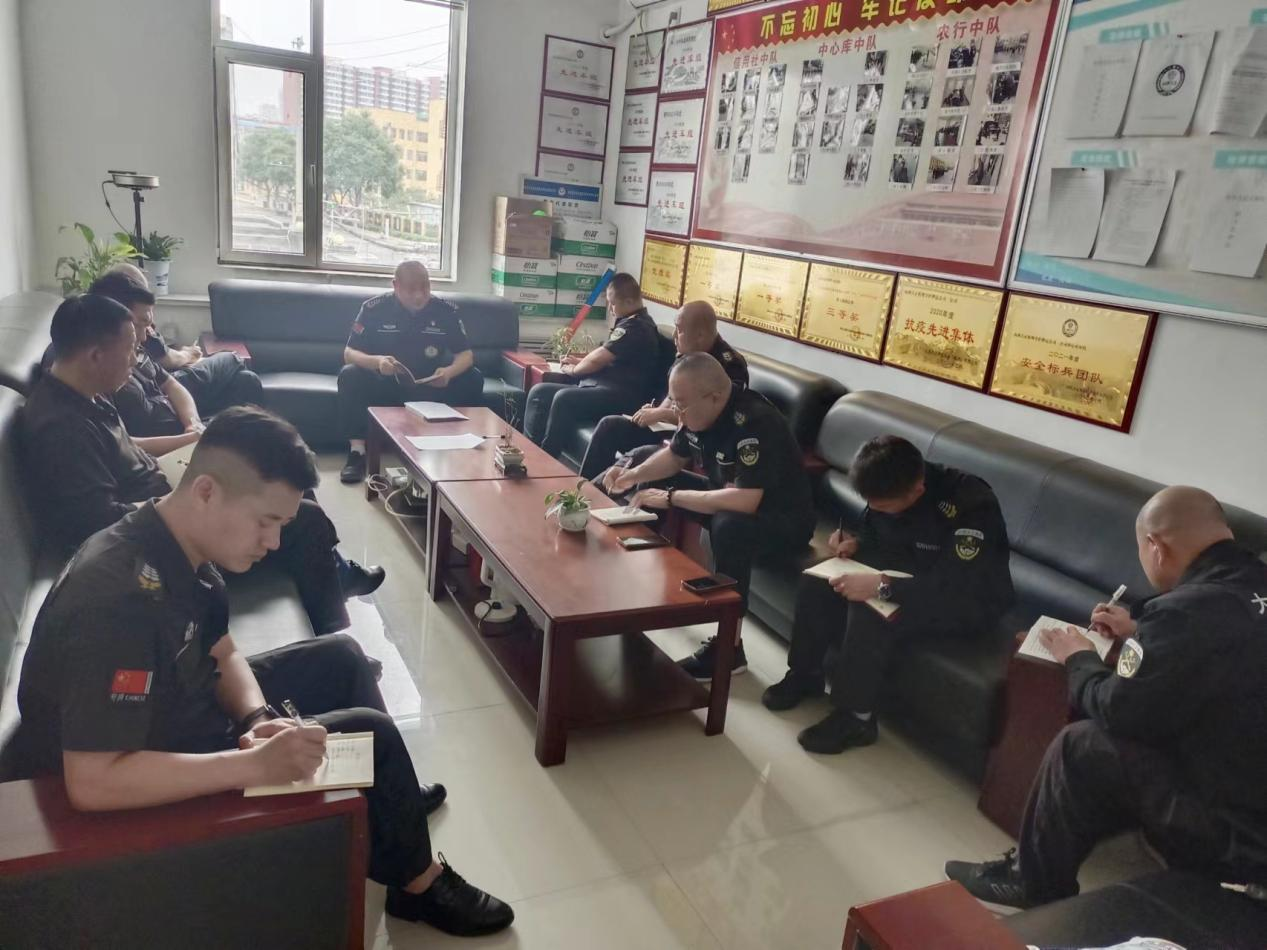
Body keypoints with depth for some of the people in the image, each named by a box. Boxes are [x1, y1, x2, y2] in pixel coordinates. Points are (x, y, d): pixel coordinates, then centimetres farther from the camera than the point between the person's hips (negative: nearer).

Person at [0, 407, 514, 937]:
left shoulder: (182, 547, -8)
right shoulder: (118, 598, -36)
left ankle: (391, 802, 31)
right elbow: (92, 781, -38)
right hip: (152, 787, -9)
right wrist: (256, 764, -38)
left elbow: (222, 654, 5)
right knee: (372, 734, -10)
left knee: (339, 658, 13)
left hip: (175, 713, 9)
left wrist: (257, 720, -15)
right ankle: (418, 883, 14)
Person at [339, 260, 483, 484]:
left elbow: (466, 354, -6)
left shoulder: (446, 311, -8)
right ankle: (357, 452, -25)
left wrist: (449, 371, -31)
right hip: (385, 385, -1)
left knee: (473, 378, -21)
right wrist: (377, 361, -36)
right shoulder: (374, 308, -12)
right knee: (350, 375, -29)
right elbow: (349, 353, -12)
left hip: (430, 387, 1)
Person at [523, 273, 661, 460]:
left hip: (619, 396, -11)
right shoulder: (630, 323, 22)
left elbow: (597, 359, -14)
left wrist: (574, 370, 5)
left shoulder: (637, 327, -12)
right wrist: (580, 361, 16)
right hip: (601, 387, 11)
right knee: (539, 392, -1)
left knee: (563, 398, -33)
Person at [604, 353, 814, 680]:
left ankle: (728, 647, -26)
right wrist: (634, 475, -10)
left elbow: (746, 501, -41)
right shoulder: (699, 412, -7)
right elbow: (675, 456, 10)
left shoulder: (754, 422, -33)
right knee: (651, 486, 5)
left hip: (782, 520, -9)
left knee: (728, 526, -40)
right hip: (730, 499, 9)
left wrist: (671, 497, -32)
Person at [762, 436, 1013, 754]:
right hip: (909, 574, 7)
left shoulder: (972, 503, -31)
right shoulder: (889, 491, -11)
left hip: (970, 601, -7)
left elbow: (959, 588, -38)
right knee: (819, 580, -9)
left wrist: (883, 586, -43)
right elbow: (879, 538, 10)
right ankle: (805, 674, 7)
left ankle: (856, 716, -14)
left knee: (871, 611, -32)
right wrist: (856, 543, -12)